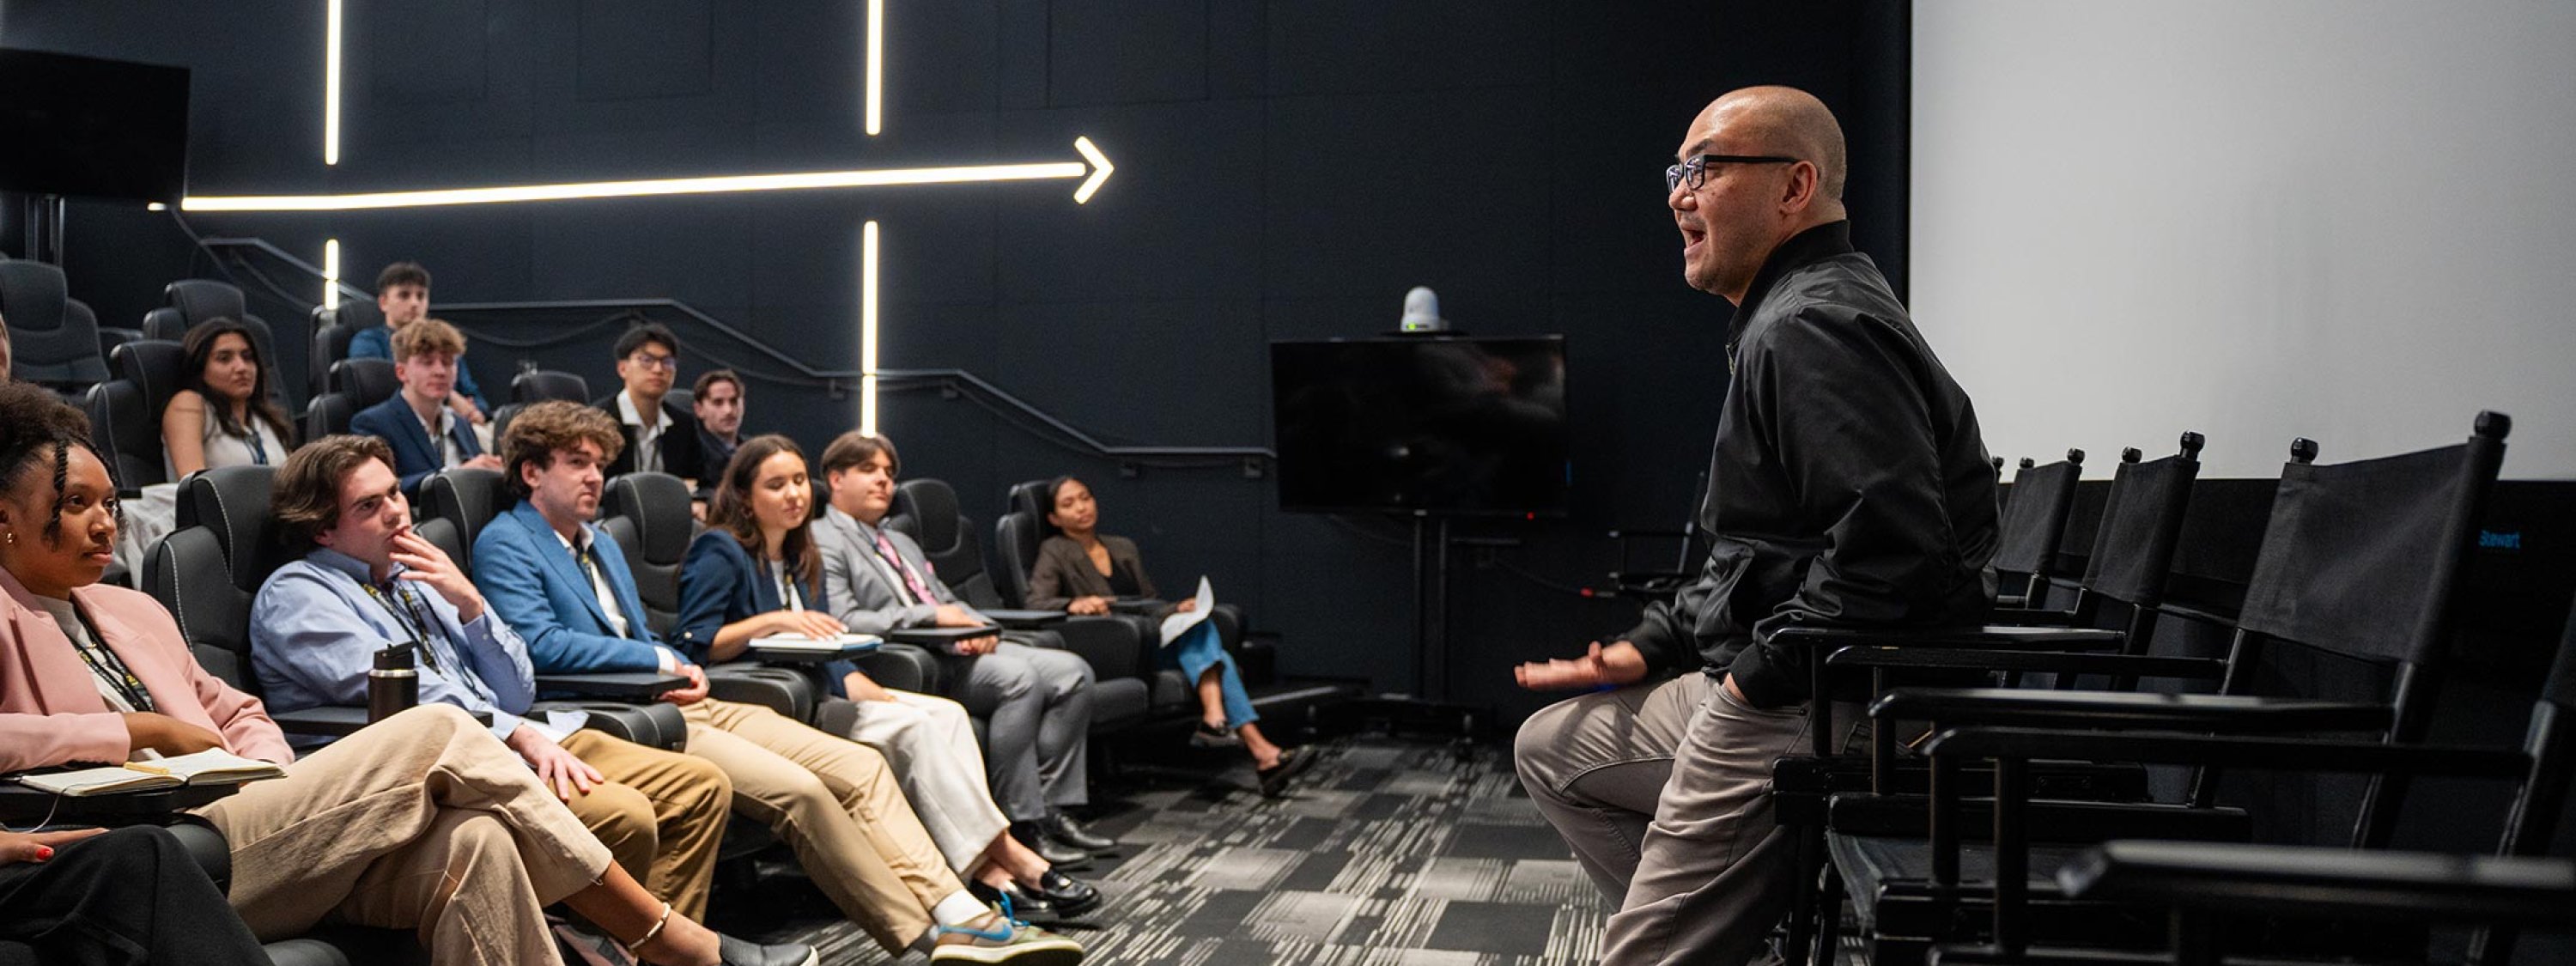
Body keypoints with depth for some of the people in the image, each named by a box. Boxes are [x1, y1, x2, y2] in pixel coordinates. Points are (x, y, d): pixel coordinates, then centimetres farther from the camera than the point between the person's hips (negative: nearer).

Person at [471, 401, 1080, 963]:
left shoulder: (600, 544, 27)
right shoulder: (505, 544, 0)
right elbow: (539, 643, -15)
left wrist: (681, 670, 5)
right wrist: (658, 661, -10)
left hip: (681, 703, 9)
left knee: (860, 765, -9)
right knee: (797, 789, -27)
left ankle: (960, 914, -18)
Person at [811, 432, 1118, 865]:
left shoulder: (902, 542, 31)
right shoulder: (822, 541, 1)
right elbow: (842, 621, -14)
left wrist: (978, 624, 4)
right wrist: (931, 615, -17)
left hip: (957, 647, 9)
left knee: (1072, 671, -10)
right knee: (1020, 677, -31)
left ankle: (1050, 808, -10)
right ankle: (1021, 824, -25)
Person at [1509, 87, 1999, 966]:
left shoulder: (1813, 327, -18)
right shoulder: (1787, 319, 18)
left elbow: (1893, 544, -30)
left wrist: (1761, 670, -20)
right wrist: (1649, 649, 15)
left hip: (1808, 714, -11)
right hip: (1757, 684, 11)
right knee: (1549, 748, 20)